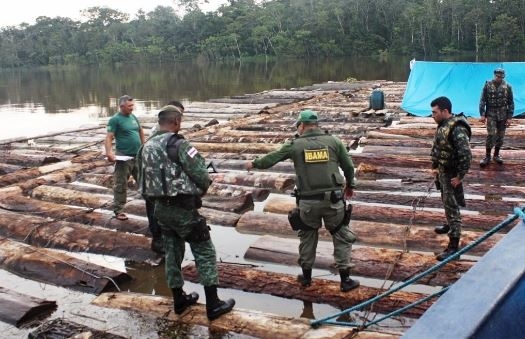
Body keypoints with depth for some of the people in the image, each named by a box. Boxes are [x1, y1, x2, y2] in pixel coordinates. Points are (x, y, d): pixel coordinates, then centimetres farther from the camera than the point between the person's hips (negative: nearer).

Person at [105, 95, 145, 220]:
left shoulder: (133, 117, 10)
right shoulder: (115, 119, -11)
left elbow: (140, 131, 25)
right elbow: (109, 137, -18)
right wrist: (109, 153, -32)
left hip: (138, 155, 7)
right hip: (124, 157, -7)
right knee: (121, 184, -1)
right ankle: (118, 210, 6)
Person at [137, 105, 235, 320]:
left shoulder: (146, 148, 7)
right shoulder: (179, 145, -18)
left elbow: (142, 180, 12)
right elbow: (201, 175, -18)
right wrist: (201, 190, 3)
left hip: (160, 208, 7)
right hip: (183, 208, -7)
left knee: (172, 252, 19)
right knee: (204, 252, 3)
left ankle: (179, 299, 29)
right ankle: (213, 304, 5)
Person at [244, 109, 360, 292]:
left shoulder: (295, 145, -1)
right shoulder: (333, 141, 1)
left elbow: (271, 158, 9)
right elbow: (348, 166, 8)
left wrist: (254, 164, 28)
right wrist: (349, 185, 25)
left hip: (308, 202, 0)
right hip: (333, 199, 0)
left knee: (307, 236, 21)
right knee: (341, 236, 13)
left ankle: (306, 275, 29)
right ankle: (345, 279, 13)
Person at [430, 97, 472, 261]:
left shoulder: (457, 129, -27)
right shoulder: (443, 125, 3)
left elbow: (466, 155, -29)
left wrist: (460, 176, -24)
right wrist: (435, 166, 18)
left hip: (451, 174, -9)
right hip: (442, 171, 9)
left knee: (452, 206, -6)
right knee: (446, 202, 26)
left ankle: (454, 244, -2)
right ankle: (450, 225, 49)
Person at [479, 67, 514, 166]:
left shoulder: (507, 86, -1)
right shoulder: (488, 85, -4)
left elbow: (511, 103, 2)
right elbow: (482, 100, -2)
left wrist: (509, 117, -2)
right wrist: (482, 114, -8)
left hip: (503, 115, 2)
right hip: (491, 114, -2)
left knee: (500, 135, 8)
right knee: (491, 134, -10)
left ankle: (496, 154, 23)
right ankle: (487, 156, -1)